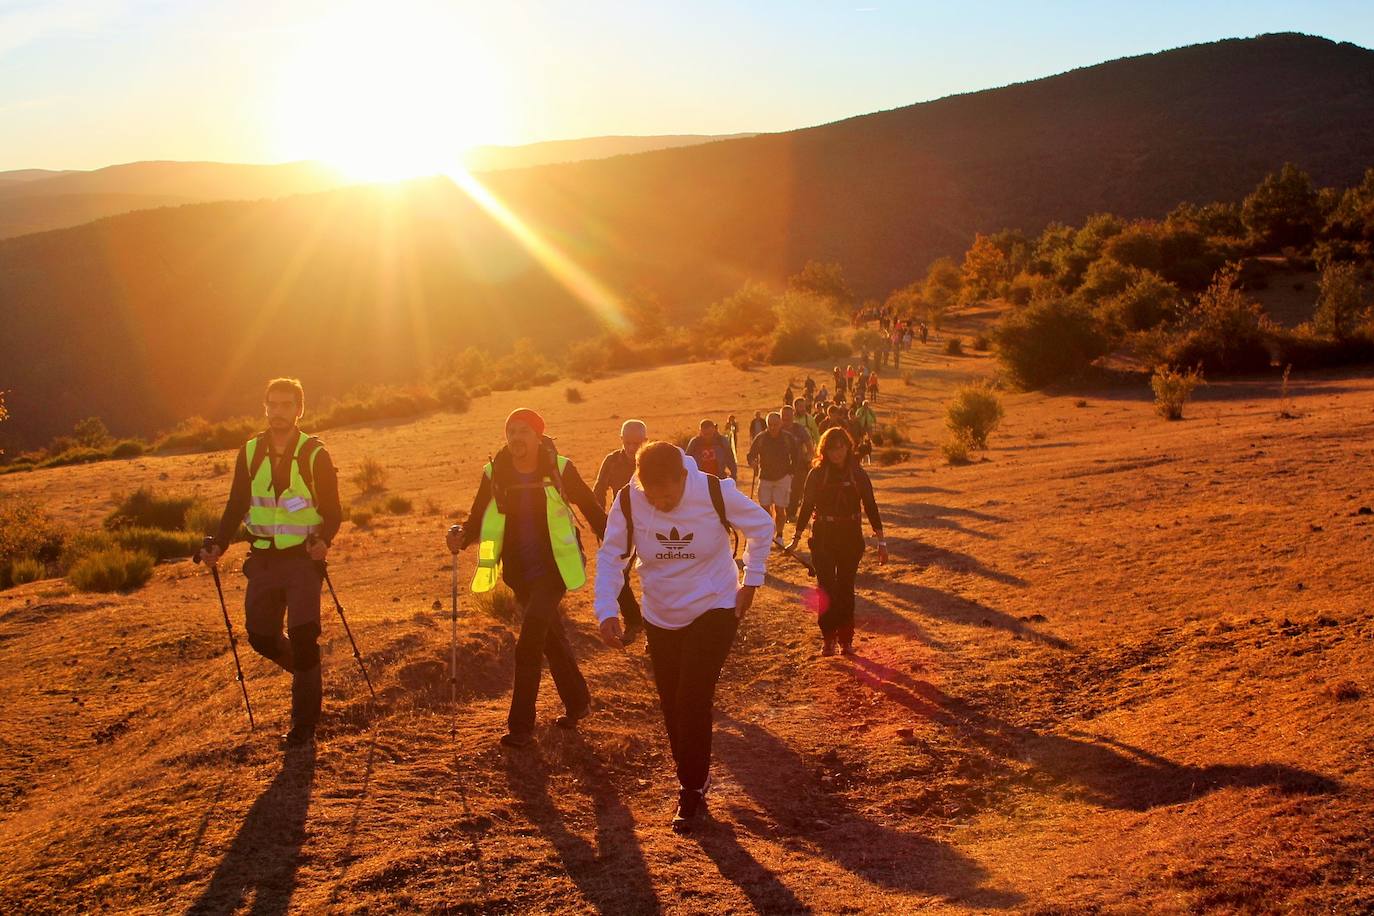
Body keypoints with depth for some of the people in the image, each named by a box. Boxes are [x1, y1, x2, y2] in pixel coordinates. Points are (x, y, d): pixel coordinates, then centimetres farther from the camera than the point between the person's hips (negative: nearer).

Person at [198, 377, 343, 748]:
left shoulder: (315, 455, -6)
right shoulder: (251, 452, 5)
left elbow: (333, 511, -5)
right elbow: (237, 506, 10)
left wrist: (323, 540, -25)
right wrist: (219, 545, -4)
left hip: (303, 558, -4)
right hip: (263, 560, 4)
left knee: (302, 635, -12)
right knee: (261, 637, 5)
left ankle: (303, 724, 1)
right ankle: (308, 675, 36)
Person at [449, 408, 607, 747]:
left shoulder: (559, 469, -10)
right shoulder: (494, 474, -4)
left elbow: (590, 508, 0)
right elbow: (478, 520, -1)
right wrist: (461, 538, -23)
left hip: (554, 567, -4)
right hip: (520, 573, 4)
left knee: (528, 646, -14)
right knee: (552, 639, 18)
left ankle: (521, 725, -4)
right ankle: (577, 703, 37)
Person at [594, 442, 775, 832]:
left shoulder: (716, 493, -22)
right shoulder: (628, 502, -17)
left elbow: (761, 526, -5)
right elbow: (610, 555, -7)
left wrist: (750, 581, -4)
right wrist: (606, 610, -20)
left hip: (714, 609, -3)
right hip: (660, 617, 3)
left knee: (693, 701, -12)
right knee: (672, 706, 10)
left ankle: (693, 790, 4)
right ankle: (693, 778, 31)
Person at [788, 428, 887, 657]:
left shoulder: (857, 474, -2)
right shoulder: (816, 474, -4)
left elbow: (870, 506, 0)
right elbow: (806, 507, 1)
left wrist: (881, 541, -4)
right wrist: (796, 539, -2)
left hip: (851, 537, 1)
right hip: (823, 537, 0)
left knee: (846, 589, 6)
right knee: (826, 588, 0)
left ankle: (846, 639, 15)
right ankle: (828, 639, 10)